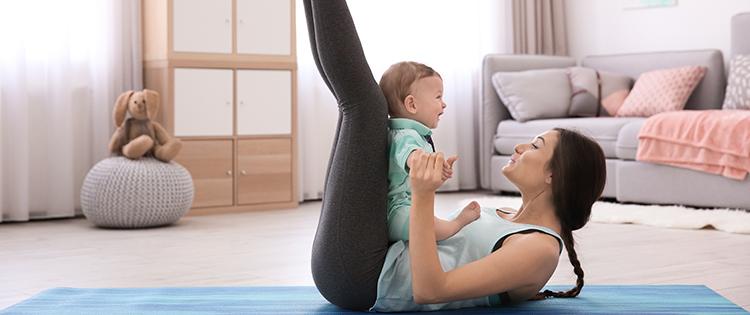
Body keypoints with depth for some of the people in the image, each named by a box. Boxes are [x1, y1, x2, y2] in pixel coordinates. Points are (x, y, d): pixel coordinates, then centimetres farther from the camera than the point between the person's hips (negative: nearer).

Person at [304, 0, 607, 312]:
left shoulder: (540, 249, -14)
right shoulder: (509, 219, 14)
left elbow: (428, 290, -23)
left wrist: (423, 195, -30)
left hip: (355, 278, -8)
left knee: (365, 105, -10)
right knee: (360, 104, 19)